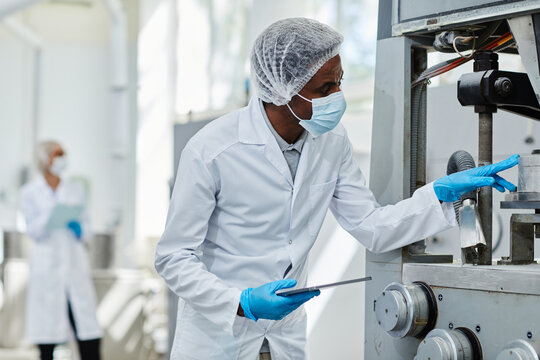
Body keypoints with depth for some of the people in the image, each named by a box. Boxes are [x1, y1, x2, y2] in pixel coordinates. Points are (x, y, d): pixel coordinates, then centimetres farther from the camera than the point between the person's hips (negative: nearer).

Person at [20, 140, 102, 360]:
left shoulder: (76, 190, 14)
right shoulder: (29, 193, 6)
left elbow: (86, 227, 14)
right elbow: (33, 231, -1)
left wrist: (79, 229, -9)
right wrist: (51, 217, -18)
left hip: (75, 263, 2)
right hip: (47, 266, -2)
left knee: (89, 336, -6)